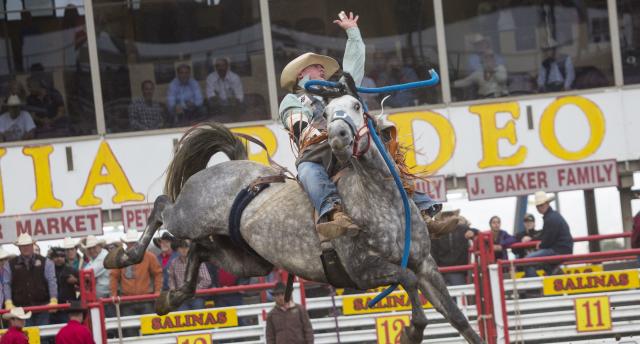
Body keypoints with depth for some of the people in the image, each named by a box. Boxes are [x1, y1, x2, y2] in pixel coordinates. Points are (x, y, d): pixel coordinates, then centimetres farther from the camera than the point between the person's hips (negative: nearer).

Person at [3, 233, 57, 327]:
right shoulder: (10, 265, 8)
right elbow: (6, 284, 1)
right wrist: (8, 303, -13)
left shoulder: (45, 262, 7)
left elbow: (52, 281, -2)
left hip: (42, 306, 0)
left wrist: (53, 300, -15)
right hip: (21, 308, 0)